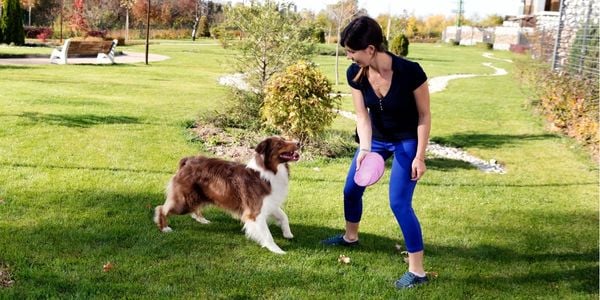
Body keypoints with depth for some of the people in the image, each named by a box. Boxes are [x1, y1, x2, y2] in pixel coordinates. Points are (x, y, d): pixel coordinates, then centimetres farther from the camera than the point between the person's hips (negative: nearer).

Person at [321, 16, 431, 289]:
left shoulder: (409, 72, -31)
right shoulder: (355, 74, -18)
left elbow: (424, 115, -20)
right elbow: (362, 115, -13)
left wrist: (420, 157, -18)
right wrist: (365, 149, -29)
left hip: (407, 141, -5)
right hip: (376, 137, 6)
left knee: (399, 203, -12)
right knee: (351, 189, 14)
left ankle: (417, 271, -1)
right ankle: (350, 237, 43)